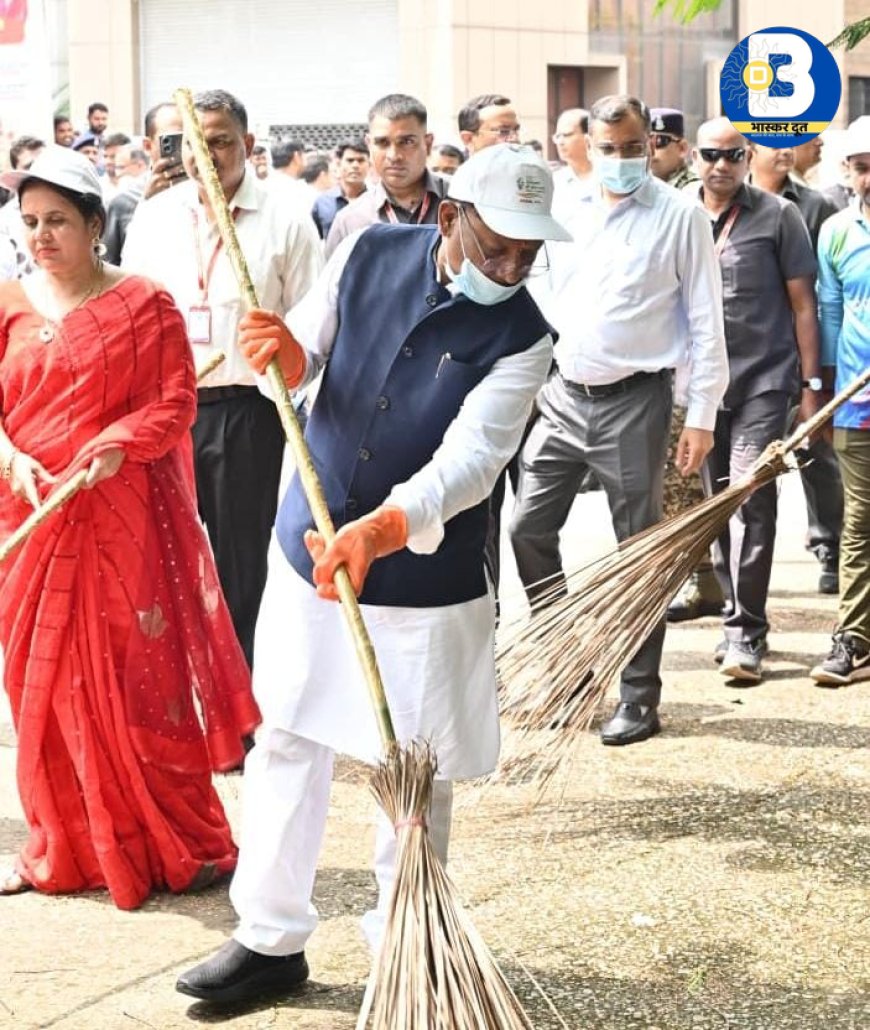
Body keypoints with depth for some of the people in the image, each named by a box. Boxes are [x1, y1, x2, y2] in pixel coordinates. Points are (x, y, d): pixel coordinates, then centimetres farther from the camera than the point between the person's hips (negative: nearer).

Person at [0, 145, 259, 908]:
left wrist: (119, 444, -23)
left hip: (123, 517, -4)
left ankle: (186, 843, 10)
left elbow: (176, 403, -6)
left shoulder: (145, 305, -2)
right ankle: (64, 848, 21)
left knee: (142, 676, -2)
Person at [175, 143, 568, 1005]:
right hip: (309, 546, 4)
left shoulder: (520, 338, -15)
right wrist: (289, 358, -20)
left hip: (425, 579, -3)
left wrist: (383, 529, -43)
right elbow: (305, 362, 5)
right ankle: (269, 938, 24)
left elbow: (471, 458, -26)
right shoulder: (369, 254, -4)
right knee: (285, 742, 10)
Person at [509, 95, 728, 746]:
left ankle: (640, 698, 11)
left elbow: (706, 322, -6)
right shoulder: (566, 215, 8)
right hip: (563, 398, 5)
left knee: (641, 550, 2)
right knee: (529, 528, 5)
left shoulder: (680, 217, -5)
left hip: (634, 403, -5)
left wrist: (702, 416, -10)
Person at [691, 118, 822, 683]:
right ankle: (738, 618, 20)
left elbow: (803, 306, 1)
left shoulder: (778, 216, 0)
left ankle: (747, 633, -7)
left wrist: (810, 385, -3)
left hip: (764, 381, -4)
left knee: (752, 502, -11)